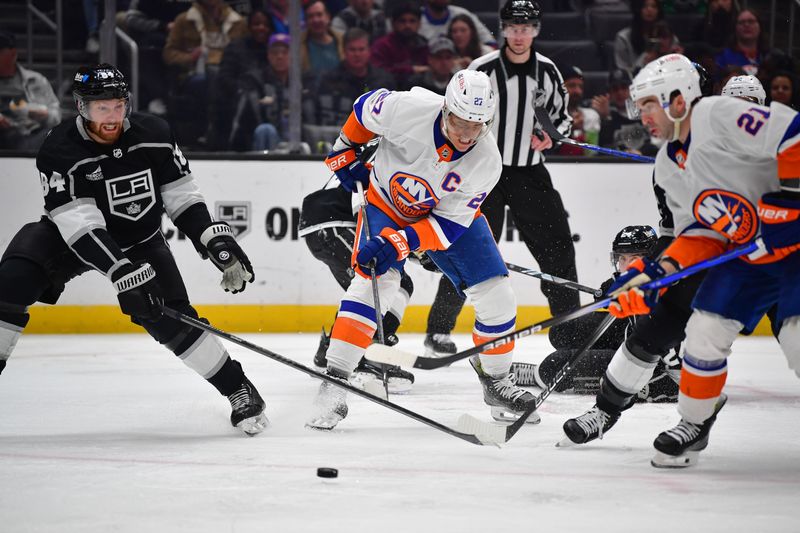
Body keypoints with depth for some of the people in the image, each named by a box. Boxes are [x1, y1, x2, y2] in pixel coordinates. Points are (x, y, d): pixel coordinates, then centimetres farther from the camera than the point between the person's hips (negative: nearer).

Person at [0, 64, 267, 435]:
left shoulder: (154, 136, -16)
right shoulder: (59, 151, -26)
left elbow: (181, 195, -4)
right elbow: (80, 225, -33)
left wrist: (215, 239, -15)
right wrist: (123, 273, -42)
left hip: (141, 240, 2)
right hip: (71, 237, -2)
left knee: (171, 318, -13)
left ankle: (238, 390, 2)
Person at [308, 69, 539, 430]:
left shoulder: (486, 161, -27)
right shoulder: (407, 109, -33)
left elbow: (451, 223, -24)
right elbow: (365, 108, -10)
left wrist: (400, 243, -35)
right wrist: (345, 153, -1)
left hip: (448, 214, 2)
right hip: (387, 201, -2)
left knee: (496, 296, -5)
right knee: (375, 281, -23)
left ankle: (497, 380, 19)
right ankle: (333, 383, -21)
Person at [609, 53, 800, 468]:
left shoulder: (719, 116, -17)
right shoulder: (686, 162, 13)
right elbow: (700, 236, 11)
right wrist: (654, 275, 0)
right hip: (751, 255, 9)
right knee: (705, 329, 5)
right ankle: (694, 425, 22)